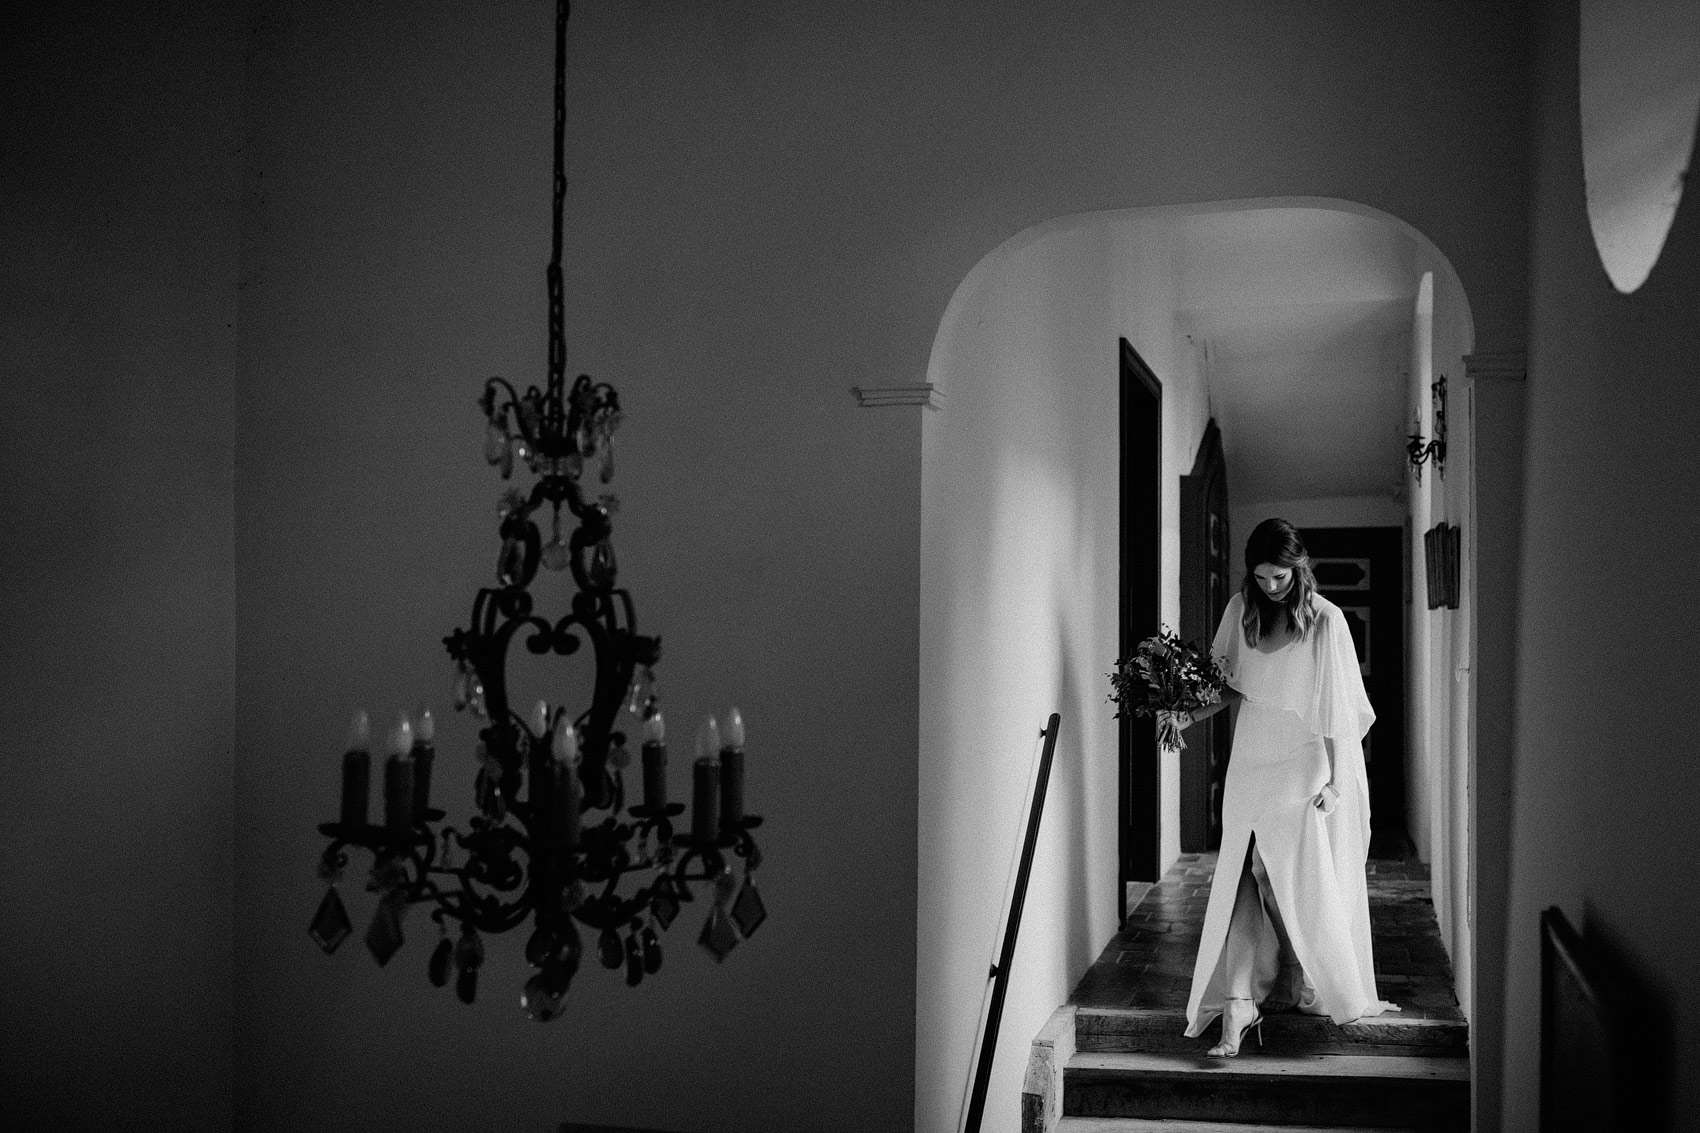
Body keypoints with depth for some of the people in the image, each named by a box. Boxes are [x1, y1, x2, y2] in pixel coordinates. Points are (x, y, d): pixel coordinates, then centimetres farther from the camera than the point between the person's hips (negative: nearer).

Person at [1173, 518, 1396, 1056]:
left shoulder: (1325, 621, -10)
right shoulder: (1241, 610, 4)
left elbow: (1336, 707, -8)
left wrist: (1334, 780, -9)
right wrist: (1196, 712, -2)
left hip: (1307, 760, -4)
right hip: (1254, 757, 4)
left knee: (1309, 879, 1)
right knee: (1247, 875, -4)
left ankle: (1317, 985, 22)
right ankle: (1238, 1001, -9)